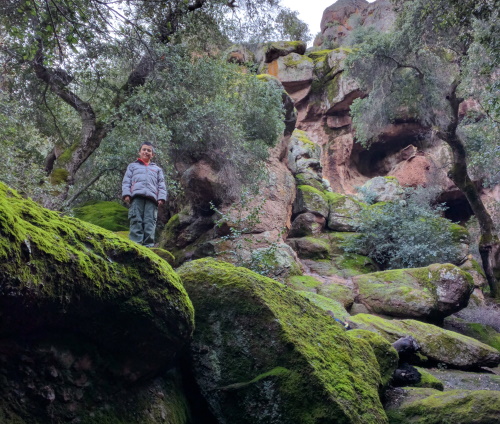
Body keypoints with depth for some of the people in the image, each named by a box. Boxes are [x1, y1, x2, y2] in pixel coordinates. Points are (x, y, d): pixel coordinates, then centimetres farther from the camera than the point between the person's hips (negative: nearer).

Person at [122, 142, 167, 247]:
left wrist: (161, 198, 2)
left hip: (152, 198, 1)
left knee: (150, 223, -12)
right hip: (137, 196, -1)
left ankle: (149, 246, -18)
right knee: (136, 222, -14)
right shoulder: (132, 166, 28)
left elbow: (161, 185, 20)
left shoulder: (157, 169, 32)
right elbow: (126, 181, 16)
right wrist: (126, 194, -3)